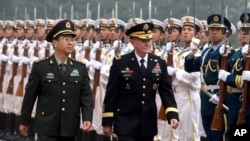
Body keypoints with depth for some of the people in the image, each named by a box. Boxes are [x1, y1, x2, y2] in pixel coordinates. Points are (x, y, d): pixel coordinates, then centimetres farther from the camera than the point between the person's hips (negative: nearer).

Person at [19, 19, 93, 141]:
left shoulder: (80, 68, 6)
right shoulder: (40, 67, -3)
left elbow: (86, 95, 2)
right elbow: (30, 95, 2)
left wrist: (87, 118, -13)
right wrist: (24, 121, 5)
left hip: (69, 128, 4)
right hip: (47, 128, -4)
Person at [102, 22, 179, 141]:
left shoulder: (159, 63, 4)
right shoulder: (120, 63, -6)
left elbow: (166, 91, 3)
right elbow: (111, 94, -3)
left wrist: (172, 115, -12)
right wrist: (107, 122, -4)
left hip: (148, 123, 4)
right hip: (126, 123, -4)